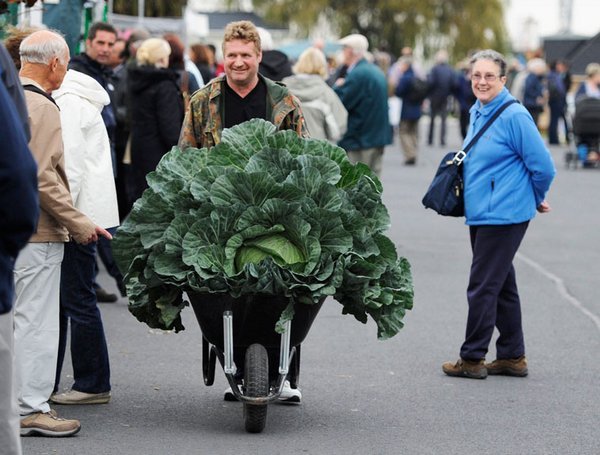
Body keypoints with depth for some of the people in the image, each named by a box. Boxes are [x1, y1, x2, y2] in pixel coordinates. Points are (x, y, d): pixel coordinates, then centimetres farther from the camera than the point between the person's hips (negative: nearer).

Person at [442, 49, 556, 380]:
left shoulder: (514, 116, -16)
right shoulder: (477, 112, 11)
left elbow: (543, 167, -14)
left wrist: (535, 200, 2)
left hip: (503, 214, -9)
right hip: (479, 213, 9)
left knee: (482, 286, -4)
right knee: (502, 284, 14)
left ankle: (472, 358, 5)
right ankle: (512, 356, 23)